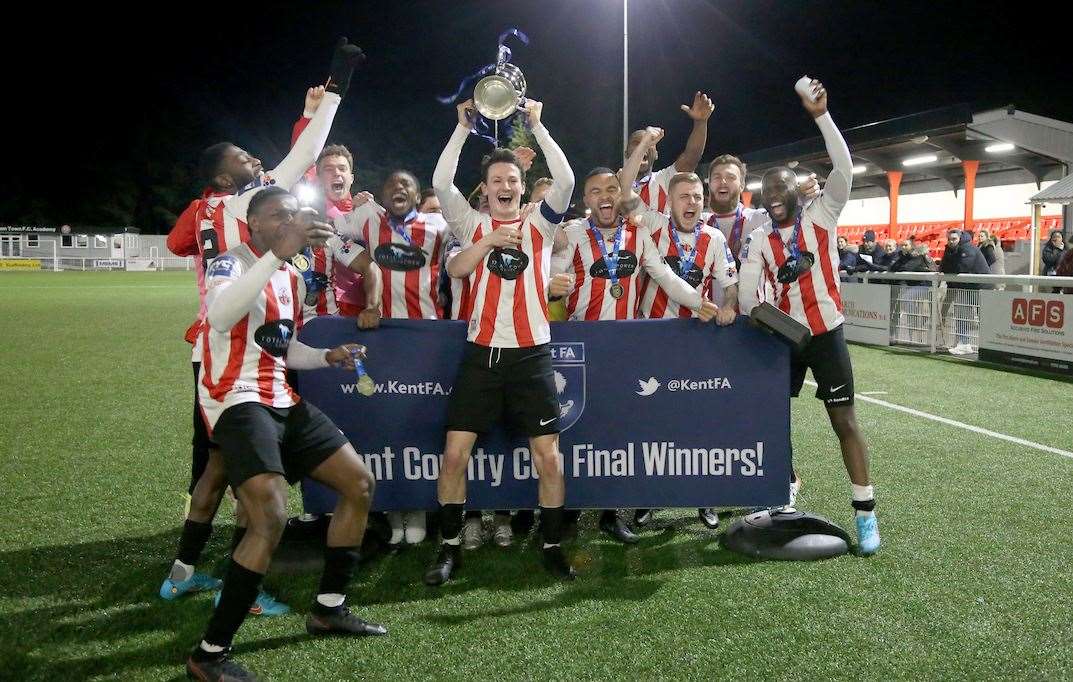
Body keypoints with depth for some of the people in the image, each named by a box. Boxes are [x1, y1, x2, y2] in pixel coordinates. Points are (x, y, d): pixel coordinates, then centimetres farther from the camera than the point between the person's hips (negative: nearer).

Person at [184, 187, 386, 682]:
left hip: (282, 402, 9)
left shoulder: (291, 277, 16)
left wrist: (329, 357, 8)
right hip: (237, 402, -9)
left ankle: (328, 609, 23)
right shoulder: (232, 262, -11)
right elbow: (219, 317, -35)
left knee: (360, 483, 10)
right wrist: (278, 252, -41)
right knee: (271, 519, -25)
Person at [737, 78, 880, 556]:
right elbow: (746, 292, -5)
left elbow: (843, 169, -19)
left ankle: (865, 511, 4)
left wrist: (821, 116, -24)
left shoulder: (821, 216, -5)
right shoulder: (758, 239, 1)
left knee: (844, 418, -2)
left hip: (826, 332, -3)